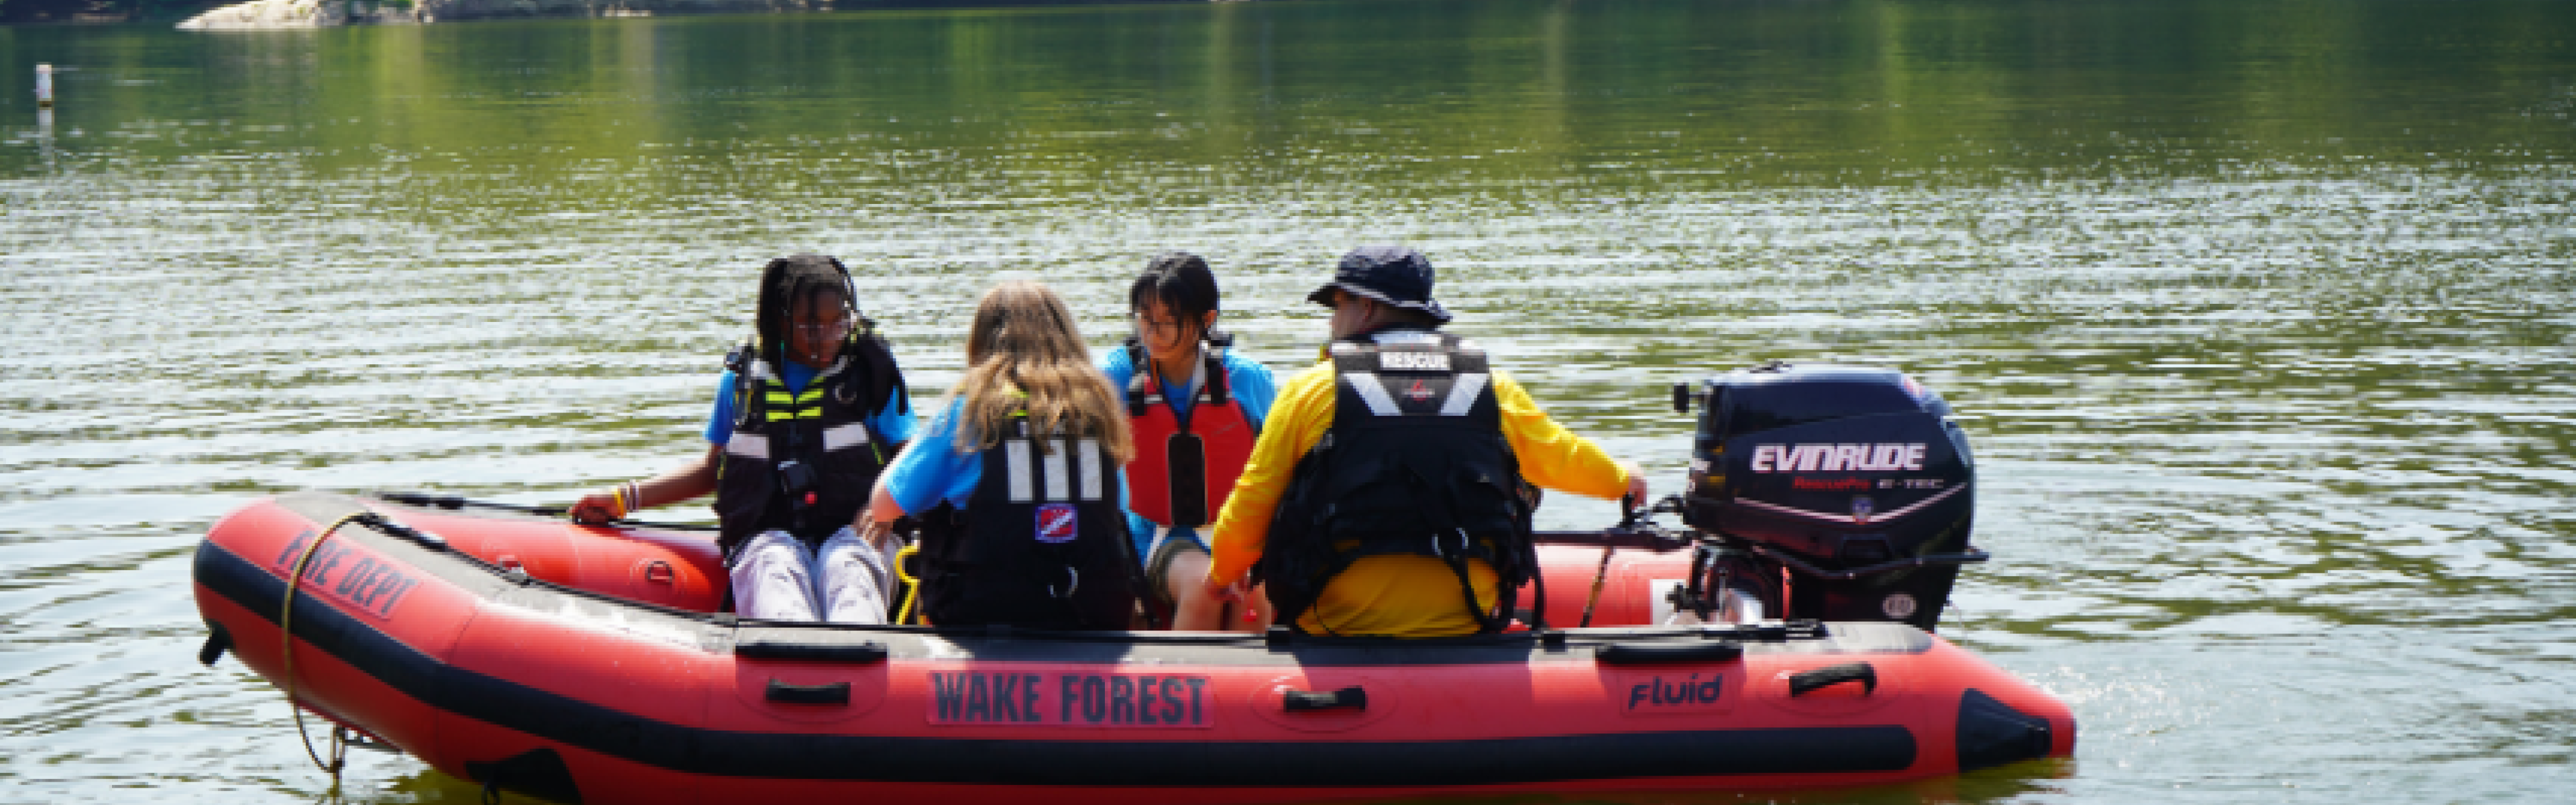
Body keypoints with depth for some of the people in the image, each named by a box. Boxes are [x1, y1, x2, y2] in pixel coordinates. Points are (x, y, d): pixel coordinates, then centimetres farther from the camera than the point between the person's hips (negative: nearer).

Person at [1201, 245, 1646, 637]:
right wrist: (1621, 478, 50)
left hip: (1339, 625, -3)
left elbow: (1250, 507, 6)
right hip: (1464, 624, 3)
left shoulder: (1310, 389, 1)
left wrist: (1222, 573, 26)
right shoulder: (1493, 388, 10)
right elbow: (1563, 457, 27)